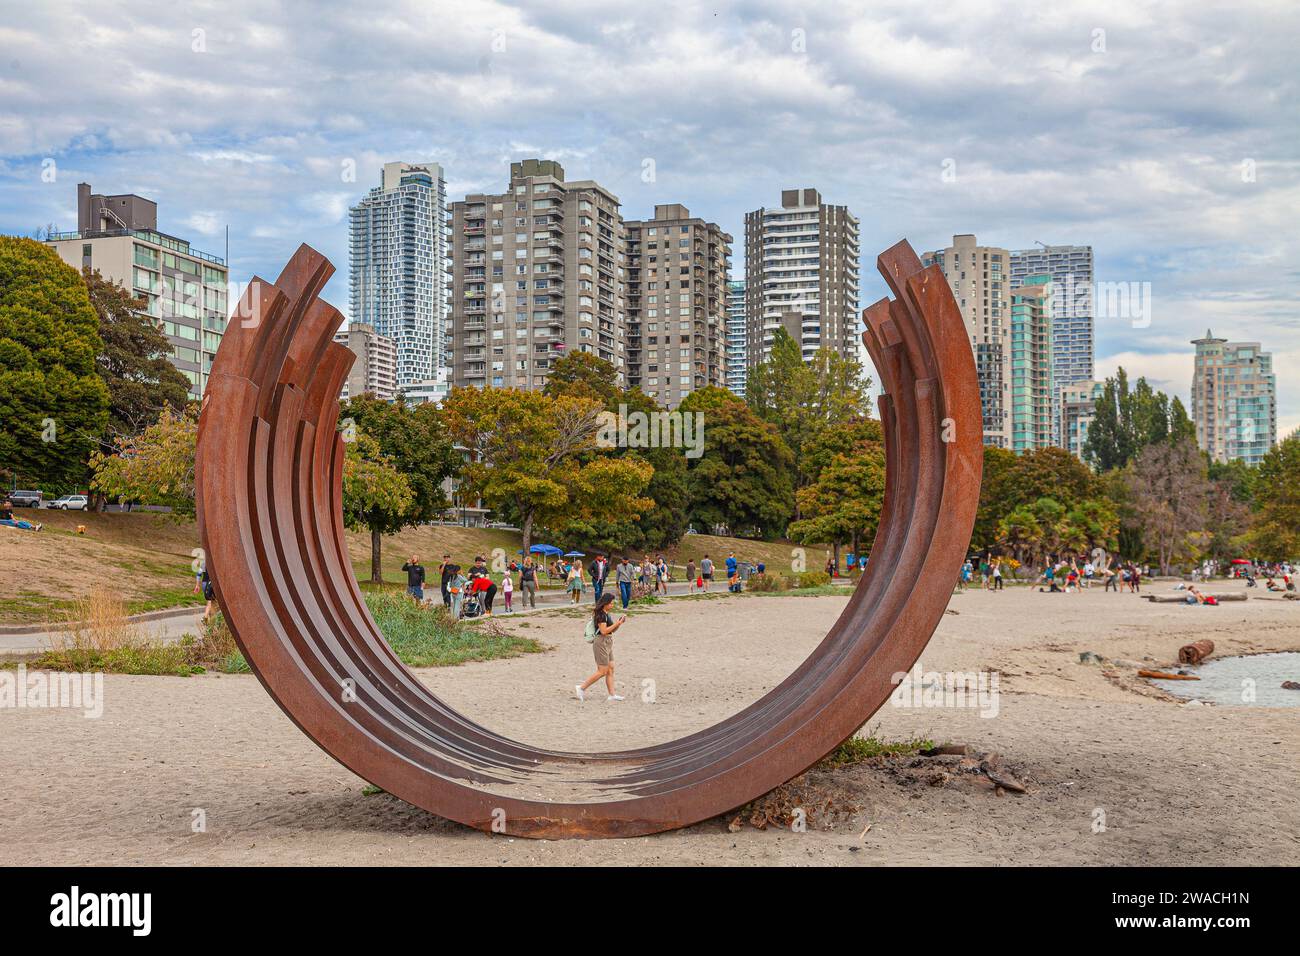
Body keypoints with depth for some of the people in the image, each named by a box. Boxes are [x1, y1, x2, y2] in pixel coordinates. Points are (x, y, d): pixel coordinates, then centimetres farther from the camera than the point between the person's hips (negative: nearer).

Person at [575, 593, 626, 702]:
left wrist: (619, 622, 4)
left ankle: (612, 695, 10)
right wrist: (617, 623, -18)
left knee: (610, 669, 8)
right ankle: (581, 688, 0)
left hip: (608, 644, 10)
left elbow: (612, 630, 20)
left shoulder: (606, 614, 14)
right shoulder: (600, 614, -15)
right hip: (601, 643, -10)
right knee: (602, 671, -7)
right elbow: (604, 631, -22)